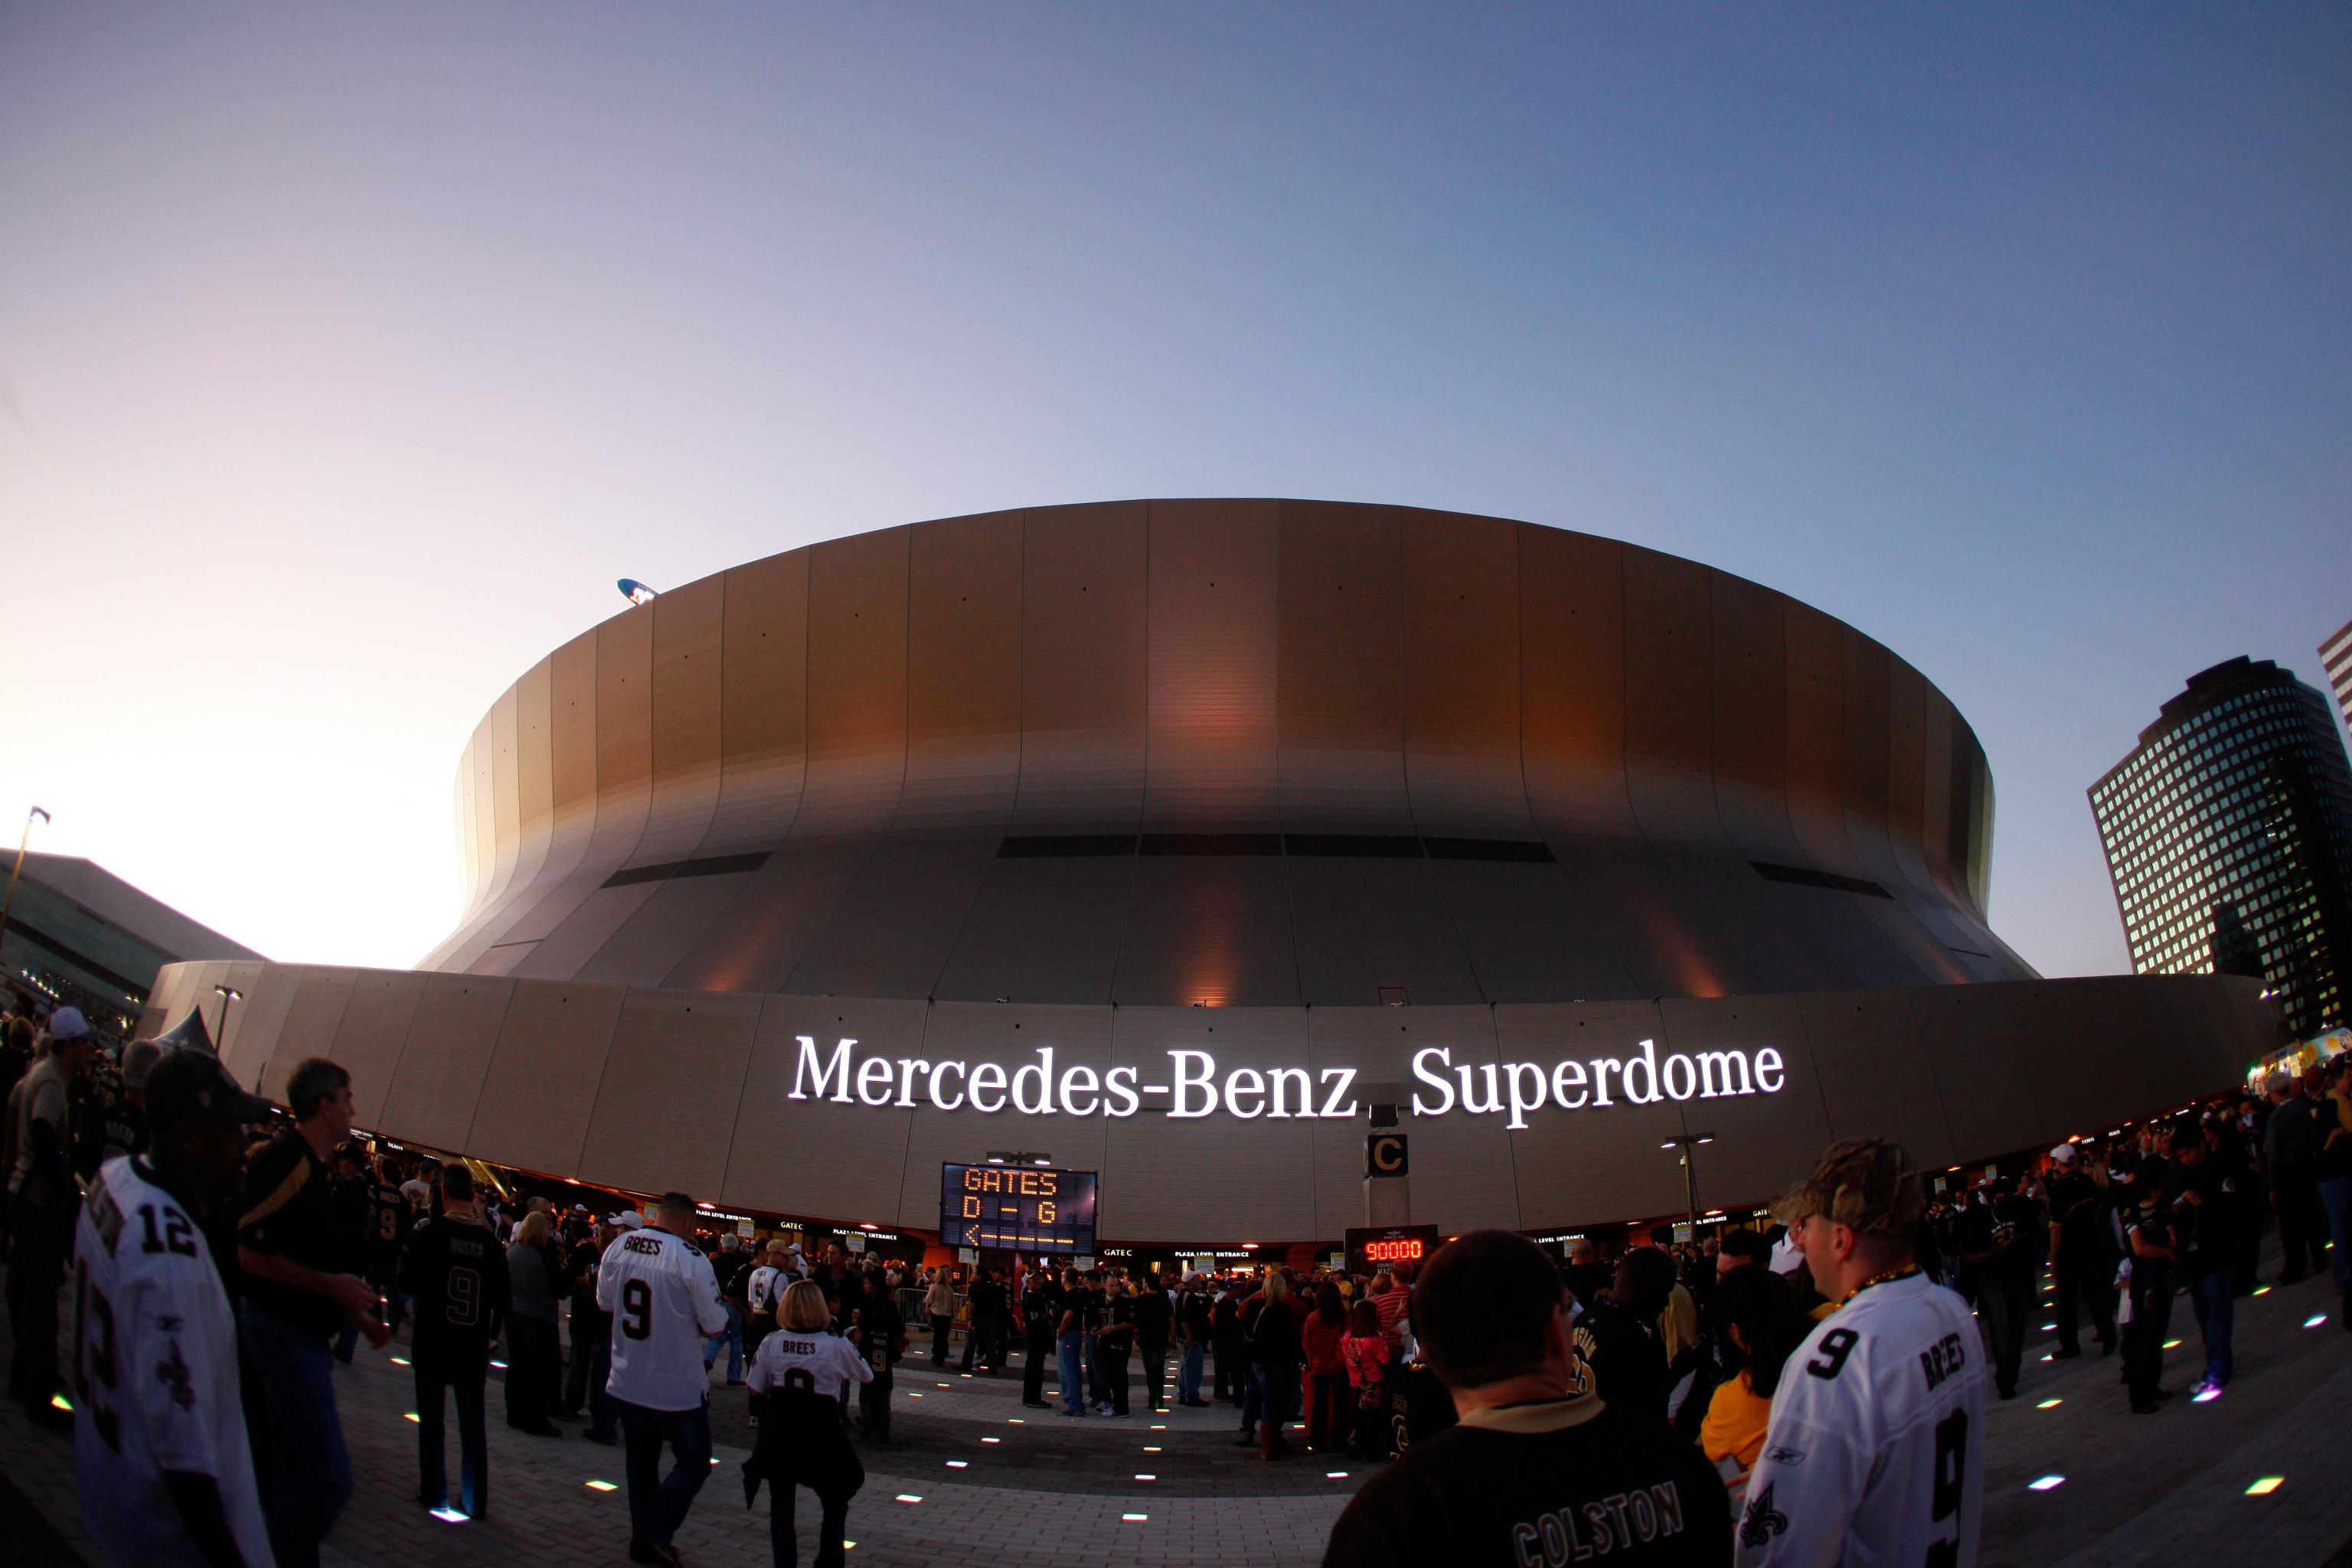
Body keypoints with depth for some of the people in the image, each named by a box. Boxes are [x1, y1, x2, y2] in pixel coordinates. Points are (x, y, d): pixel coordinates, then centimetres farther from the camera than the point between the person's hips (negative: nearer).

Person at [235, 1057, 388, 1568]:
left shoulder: (309, 1166, 14)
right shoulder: (285, 1161, -17)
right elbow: (252, 1254, -24)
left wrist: (357, 1315, 17)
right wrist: (332, 1285, -20)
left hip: (302, 1333, 11)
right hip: (285, 1333, -11)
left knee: (297, 1476, 17)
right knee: (327, 1478, -11)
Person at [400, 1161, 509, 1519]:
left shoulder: (429, 1233, -12)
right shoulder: (492, 1243, -4)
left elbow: (407, 1286, -6)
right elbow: (502, 1299, 2)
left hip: (431, 1343, -2)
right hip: (473, 1348, 2)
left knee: (431, 1422, 11)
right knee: (473, 1425, 11)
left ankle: (434, 1493, 16)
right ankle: (475, 1500, 15)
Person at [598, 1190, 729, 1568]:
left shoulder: (617, 1247, -3)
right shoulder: (690, 1257, -20)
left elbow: (604, 1301, 13)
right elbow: (715, 1323, -13)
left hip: (627, 1383, 6)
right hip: (678, 1387, -6)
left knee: (641, 1463, 20)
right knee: (694, 1463, 10)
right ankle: (658, 1531, -4)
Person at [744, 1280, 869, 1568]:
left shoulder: (771, 1343, -6)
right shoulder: (837, 1346, -11)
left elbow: (756, 1390, 2)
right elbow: (866, 1375, 6)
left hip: (779, 1433, 2)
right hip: (821, 1435, -2)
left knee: (780, 1505, 19)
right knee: (835, 1505, 18)